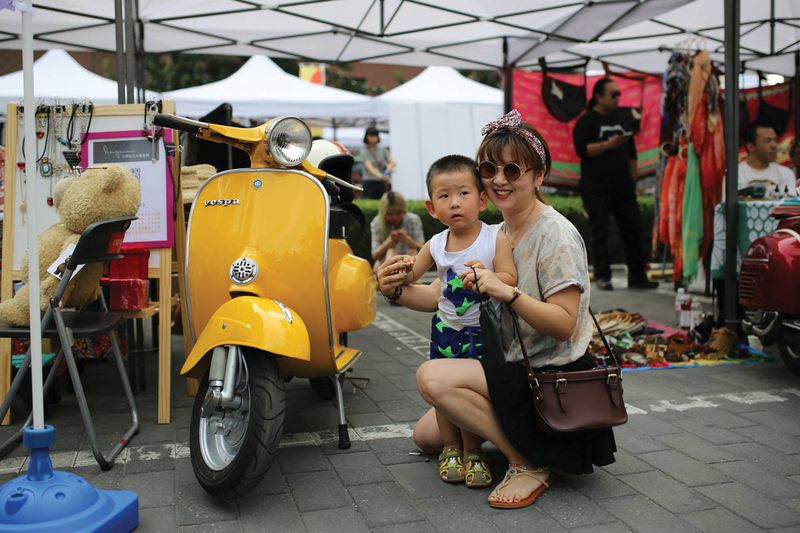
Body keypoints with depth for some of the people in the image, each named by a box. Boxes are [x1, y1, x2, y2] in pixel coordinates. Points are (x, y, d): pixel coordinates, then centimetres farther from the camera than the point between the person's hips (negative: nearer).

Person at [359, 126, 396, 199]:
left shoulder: (383, 150, 12)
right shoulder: (364, 151, -2)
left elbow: (392, 162, 3)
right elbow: (369, 167, -16)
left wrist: (388, 169, -20)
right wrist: (380, 176, -34)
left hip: (382, 183, 4)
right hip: (369, 183, -4)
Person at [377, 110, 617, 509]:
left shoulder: (556, 235, -17)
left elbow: (564, 325, -23)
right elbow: (440, 295, 2)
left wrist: (507, 293, -37)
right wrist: (397, 291, -17)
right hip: (516, 370, 9)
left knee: (433, 377, -26)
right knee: (425, 435, 13)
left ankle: (529, 463, -12)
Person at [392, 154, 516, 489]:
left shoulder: (496, 238, -12)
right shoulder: (435, 246, -3)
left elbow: (510, 279, -18)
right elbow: (410, 277, 8)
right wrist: (400, 271, -16)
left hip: (484, 332, -3)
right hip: (446, 330, 3)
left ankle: (473, 452, 21)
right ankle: (451, 449, 28)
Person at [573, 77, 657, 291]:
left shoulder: (621, 119, 17)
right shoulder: (586, 121, 0)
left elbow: (631, 152, 21)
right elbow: (582, 149, -14)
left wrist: (632, 180, 17)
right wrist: (608, 144, -22)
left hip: (623, 187, 6)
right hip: (597, 188, -5)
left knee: (633, 229, 3)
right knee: (600, 232, -2)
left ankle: (637, 276, 9)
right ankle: (603, 277, 6)